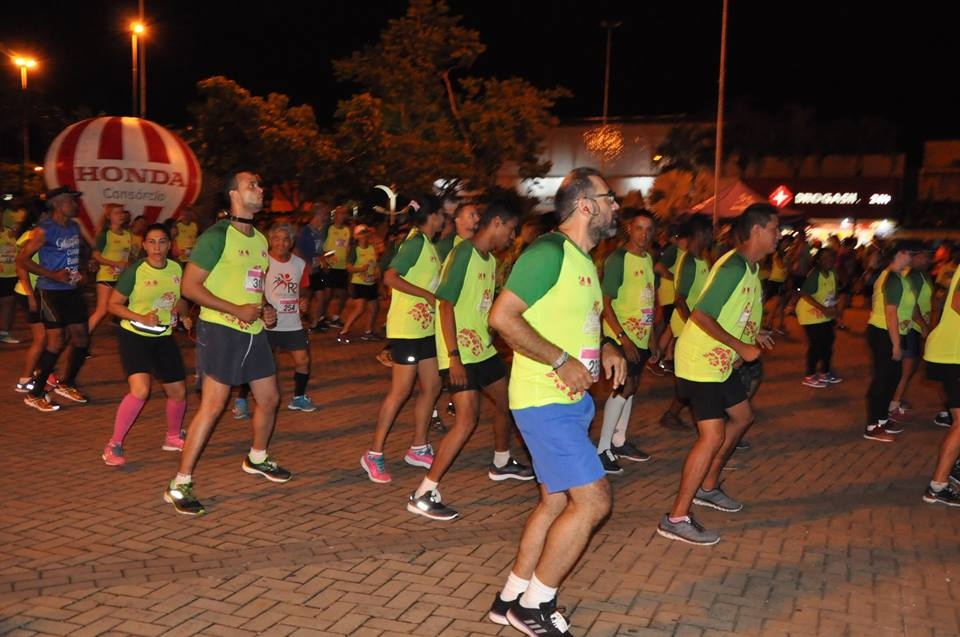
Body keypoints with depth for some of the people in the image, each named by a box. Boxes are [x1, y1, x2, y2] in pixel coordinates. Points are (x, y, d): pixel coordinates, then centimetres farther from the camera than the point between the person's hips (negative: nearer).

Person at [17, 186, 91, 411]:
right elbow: (22, 259, -14)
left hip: (72, 290, 8)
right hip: (51, 291, -8)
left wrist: (78, 272, 9)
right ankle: (35, 394, -1)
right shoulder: (44, 230, -13)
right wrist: (54, 275, -20)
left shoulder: (74, 227, 10)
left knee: (81, 338, 9)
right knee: (57, 340, -12)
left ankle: (67, 384, 27)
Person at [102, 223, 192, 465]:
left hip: (164, 337, 5)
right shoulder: (135, 271, -14)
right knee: (140, 390, -23)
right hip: (134, 336, -5)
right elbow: (113, 304, -10)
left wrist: (183, 313, -6)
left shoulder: (177, 269, 0)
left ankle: (173, 437, 35)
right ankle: (113, 445, -8)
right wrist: (141, 318, -23)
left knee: (178, 392, 9)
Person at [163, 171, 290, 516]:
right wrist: (237, 310, -20)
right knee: (212, 406, -11)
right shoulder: (217, 235, -12)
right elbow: (189, 286, -15)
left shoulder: (259, 239, 14)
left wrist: (266, 308, 5)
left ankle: (256, 459, 39)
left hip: (254, 331, 8)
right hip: (221, 330, -8)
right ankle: (180, 484, -2)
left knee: (269, 399, 15)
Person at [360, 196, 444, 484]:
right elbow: (391, 277, -25)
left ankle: (418, 449, 23)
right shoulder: (416, 242, -14)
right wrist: (428, 295, -23)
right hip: (407, 327, -9)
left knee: (432, 386, 12)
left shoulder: (428, 244, 13)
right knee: (400, 391, -6)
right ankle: (374, 454, 4)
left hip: (425, 327, 9)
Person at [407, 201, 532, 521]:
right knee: (467, 419, -15)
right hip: (459, 353, -9)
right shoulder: (463, 254, -16)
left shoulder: (490, 259, 11)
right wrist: (454, 357, -24)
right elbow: (446, 306, -20)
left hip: (483, 348, 9)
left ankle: (501, 463, 45)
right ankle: (423, 494, -9)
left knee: (505, 402, 20)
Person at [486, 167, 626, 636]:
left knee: (556, 502, 15)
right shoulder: (549, 251, -15)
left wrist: (606, 350, 6)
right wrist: (562, 361, -22)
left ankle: (511, 599, 28)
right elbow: (502, 316, -23)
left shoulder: (583, 260, 14)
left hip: (571, 401, 10)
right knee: (592, 500, -8)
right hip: (545, 402, -10)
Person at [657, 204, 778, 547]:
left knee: (742, 416, 21)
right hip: (700, 361, -11)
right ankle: (677, 518, -8)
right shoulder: (733, 267, -21)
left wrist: (753, 337, 8)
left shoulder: (750, 267, 9)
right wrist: (741, 347, -22)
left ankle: (708, 488, 35)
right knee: (713, 436, -14)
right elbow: (701, 315, -26)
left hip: (721, 360, 11)